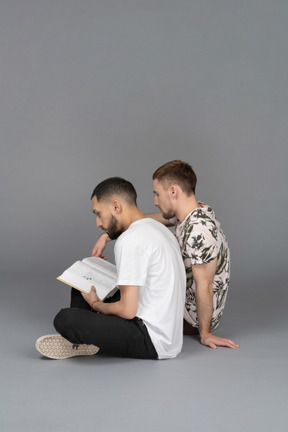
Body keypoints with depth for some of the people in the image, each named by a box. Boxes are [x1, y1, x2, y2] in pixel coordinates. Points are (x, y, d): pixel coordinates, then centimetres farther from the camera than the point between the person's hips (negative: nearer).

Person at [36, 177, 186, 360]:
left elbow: (127, 310, -22)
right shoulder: (158, 228, 11)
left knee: (65, 318, -26)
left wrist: (95, 304, -2)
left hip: (152, 341, -10)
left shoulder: (129, 240, -20)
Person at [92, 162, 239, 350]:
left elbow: (204, 286, -27)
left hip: (193, 319, -9)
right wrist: (107, 236, 8)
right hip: (184, 302, 9)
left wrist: (205, 333, -19)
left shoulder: (197, 230, -31)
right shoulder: (192, 213, 0)